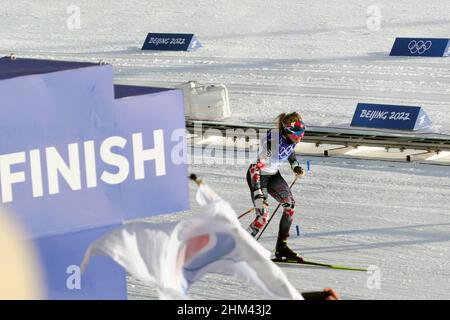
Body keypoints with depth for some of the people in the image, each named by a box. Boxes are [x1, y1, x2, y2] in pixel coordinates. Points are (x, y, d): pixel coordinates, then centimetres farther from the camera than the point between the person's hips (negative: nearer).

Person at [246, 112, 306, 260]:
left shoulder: (292, 139, -12)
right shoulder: (272, 142, -34)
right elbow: (255, 169, -31)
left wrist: (295, 165, -1)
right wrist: (258, 195, -34)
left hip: (274, 175, 7)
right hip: (257, 176, -7)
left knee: (290, 205, -11)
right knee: (263, 217, -15)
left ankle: (281, 246, -2)